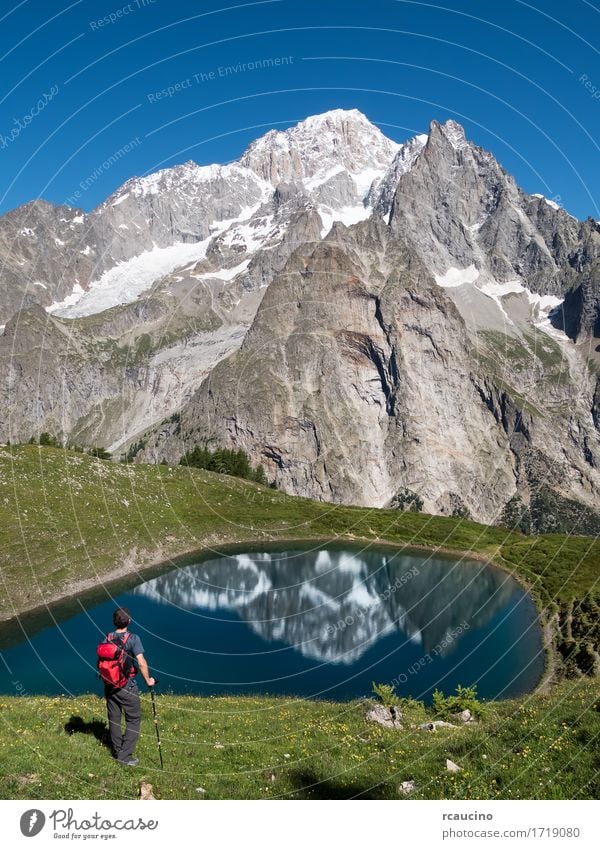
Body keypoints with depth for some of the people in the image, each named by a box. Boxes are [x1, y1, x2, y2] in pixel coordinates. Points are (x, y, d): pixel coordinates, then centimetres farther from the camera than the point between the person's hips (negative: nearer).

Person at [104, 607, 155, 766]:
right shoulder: (133, 639, -17)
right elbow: (141, 663, -21)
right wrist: (148, 680, -7)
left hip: (109, 685, 5)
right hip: (127, 686, -5)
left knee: (114, 718, 18)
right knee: (133, 719, 6)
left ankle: (117, 750, 31)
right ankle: (125, 756, 5)